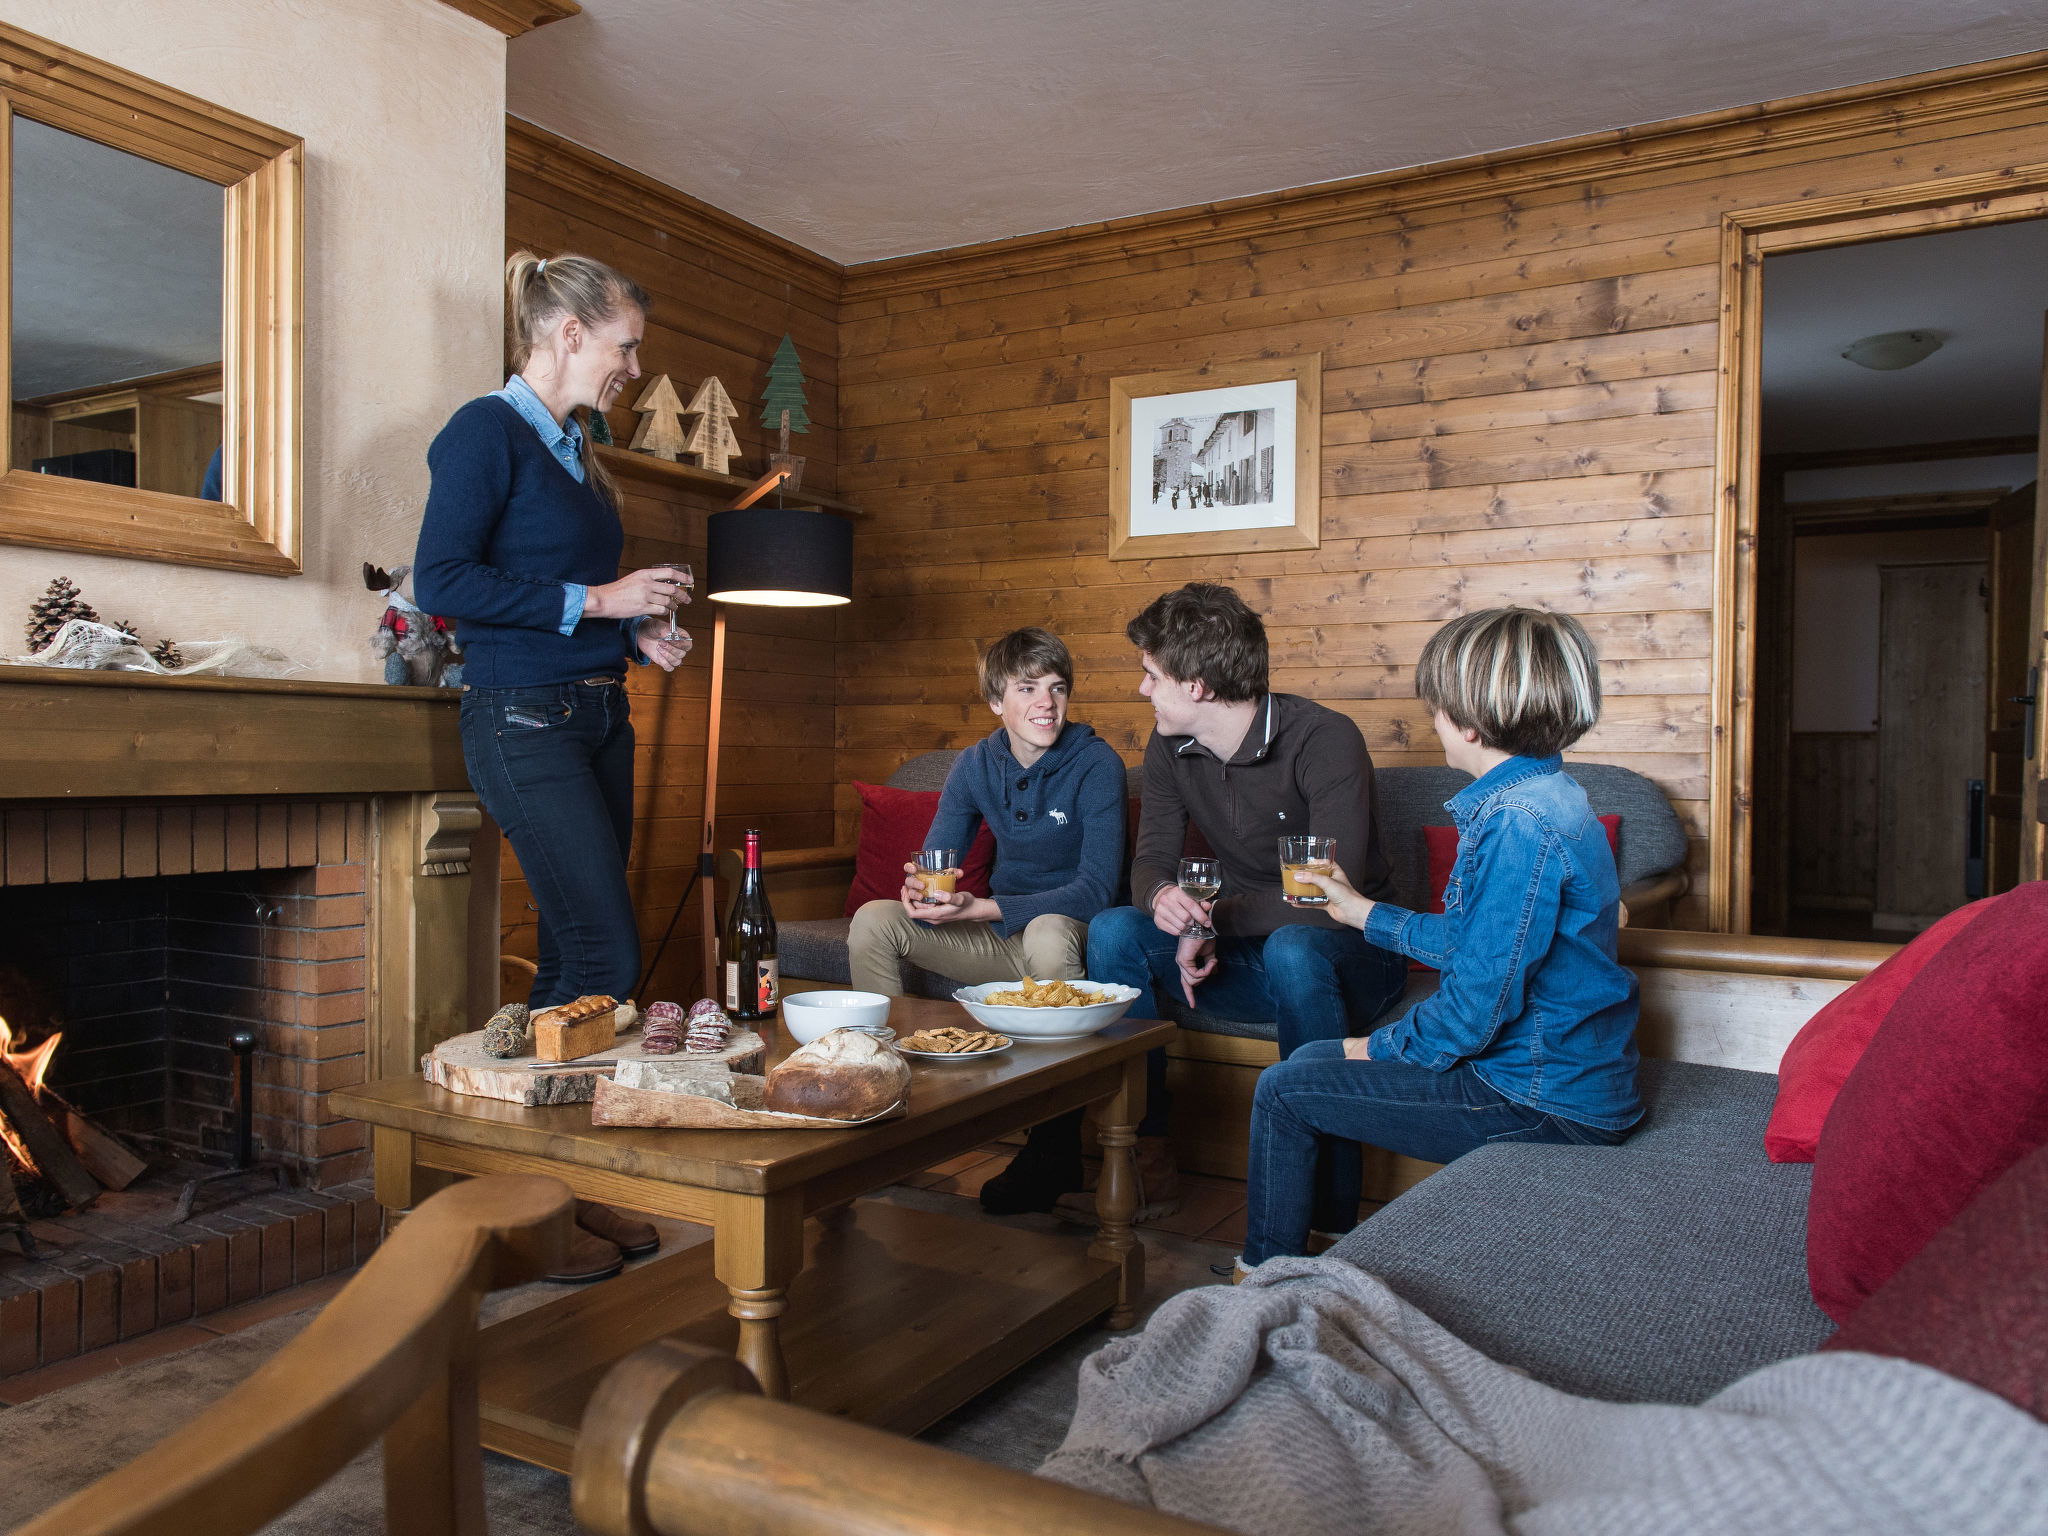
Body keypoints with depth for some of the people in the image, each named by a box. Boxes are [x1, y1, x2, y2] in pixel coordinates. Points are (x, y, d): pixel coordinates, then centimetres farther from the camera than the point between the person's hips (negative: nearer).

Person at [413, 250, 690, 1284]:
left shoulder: (577, 451, 17)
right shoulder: (488, 430, -8)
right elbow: (442, 581, -17)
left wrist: (638, 635, 5)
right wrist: (595, 600, -17)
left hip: (598, 721, 9)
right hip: (524, 722, -9)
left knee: (573, 956, 10)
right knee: (607, 955, -11)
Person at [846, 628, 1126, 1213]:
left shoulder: (1095, 764, -15)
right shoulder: (976, 765, 1)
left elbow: (1098, 887, -23)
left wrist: (980, 908, -32)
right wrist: (921, 892, -28)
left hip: (1076, 933, -5)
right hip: (1003, 940, 5)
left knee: (1047, 930, -40)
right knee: (873, 921, -10)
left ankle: (1054, 1152, -28)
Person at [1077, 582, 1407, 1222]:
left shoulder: (1324, 739, -21)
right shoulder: (1170, 748, -1)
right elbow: (1151, 861, -1)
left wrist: (1211, 916, -21)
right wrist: (1163, 898, -26)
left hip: (1349, 953, -5)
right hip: (1242, 955, 6)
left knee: (1293, 949, -39)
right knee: (1113, 930, -17)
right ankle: (1146, 1156, -11)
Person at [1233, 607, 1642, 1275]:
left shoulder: (1517, 823, -26)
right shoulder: (1546, 797, 8)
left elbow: (1478, 1005, -26)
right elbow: (1473, 940, 18)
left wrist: (1383, 1045, -8)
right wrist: (1368, 914, 28)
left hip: (1540, 1102, -10)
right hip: (1564, 1072, 10)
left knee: (1284, 1090, -4)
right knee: (1316, 1062, 18)